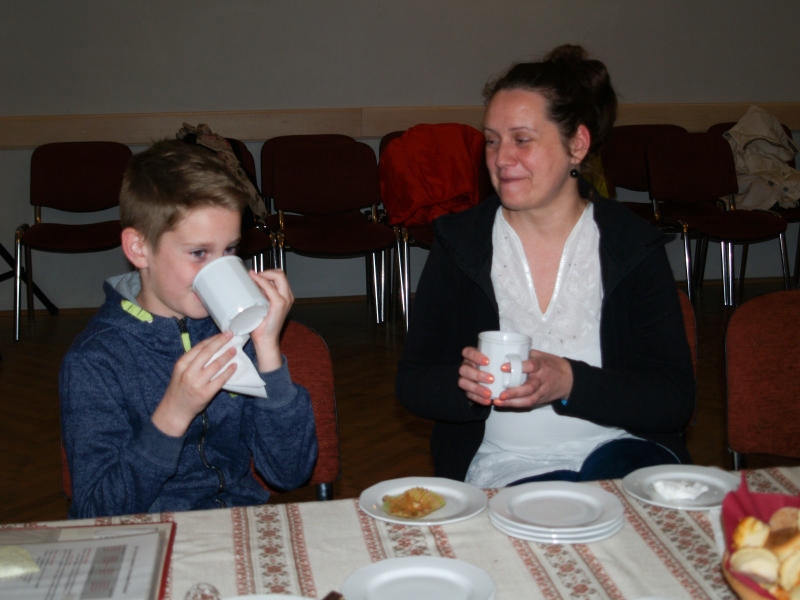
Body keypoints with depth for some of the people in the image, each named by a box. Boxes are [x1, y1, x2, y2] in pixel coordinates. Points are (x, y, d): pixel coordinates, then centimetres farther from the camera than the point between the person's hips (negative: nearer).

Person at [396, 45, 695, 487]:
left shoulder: (634, 245, 0)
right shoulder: (459, 240, 3)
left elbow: (676, 399, -6)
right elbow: (411, 383, 3)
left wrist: (568, 382, -22)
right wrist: (466, 384, -21)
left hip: (622, 452, 1)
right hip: (505, 467, 0)